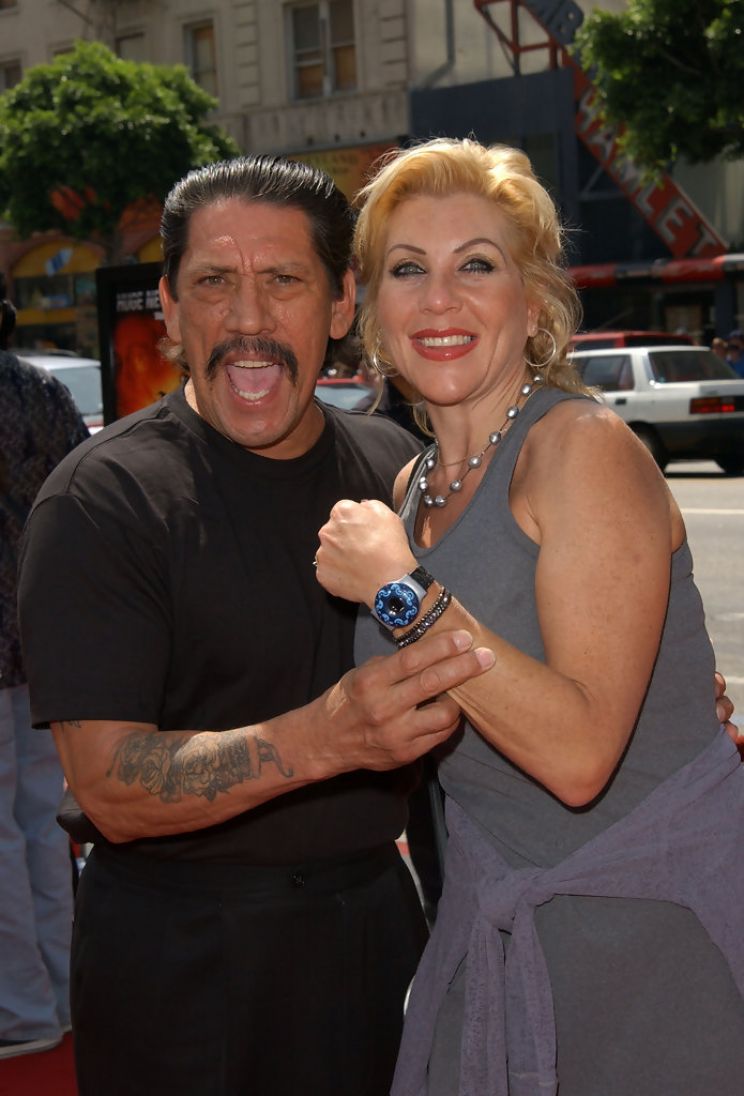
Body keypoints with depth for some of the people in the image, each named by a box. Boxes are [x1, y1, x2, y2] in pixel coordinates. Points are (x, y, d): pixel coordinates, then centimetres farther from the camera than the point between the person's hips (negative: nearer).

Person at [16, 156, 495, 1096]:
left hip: (374, 913, 5)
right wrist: (323, 737, -35)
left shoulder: (394, 465, 2)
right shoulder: (101, 497, -14)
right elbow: (110, 789, -21)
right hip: (180, 955, -4)